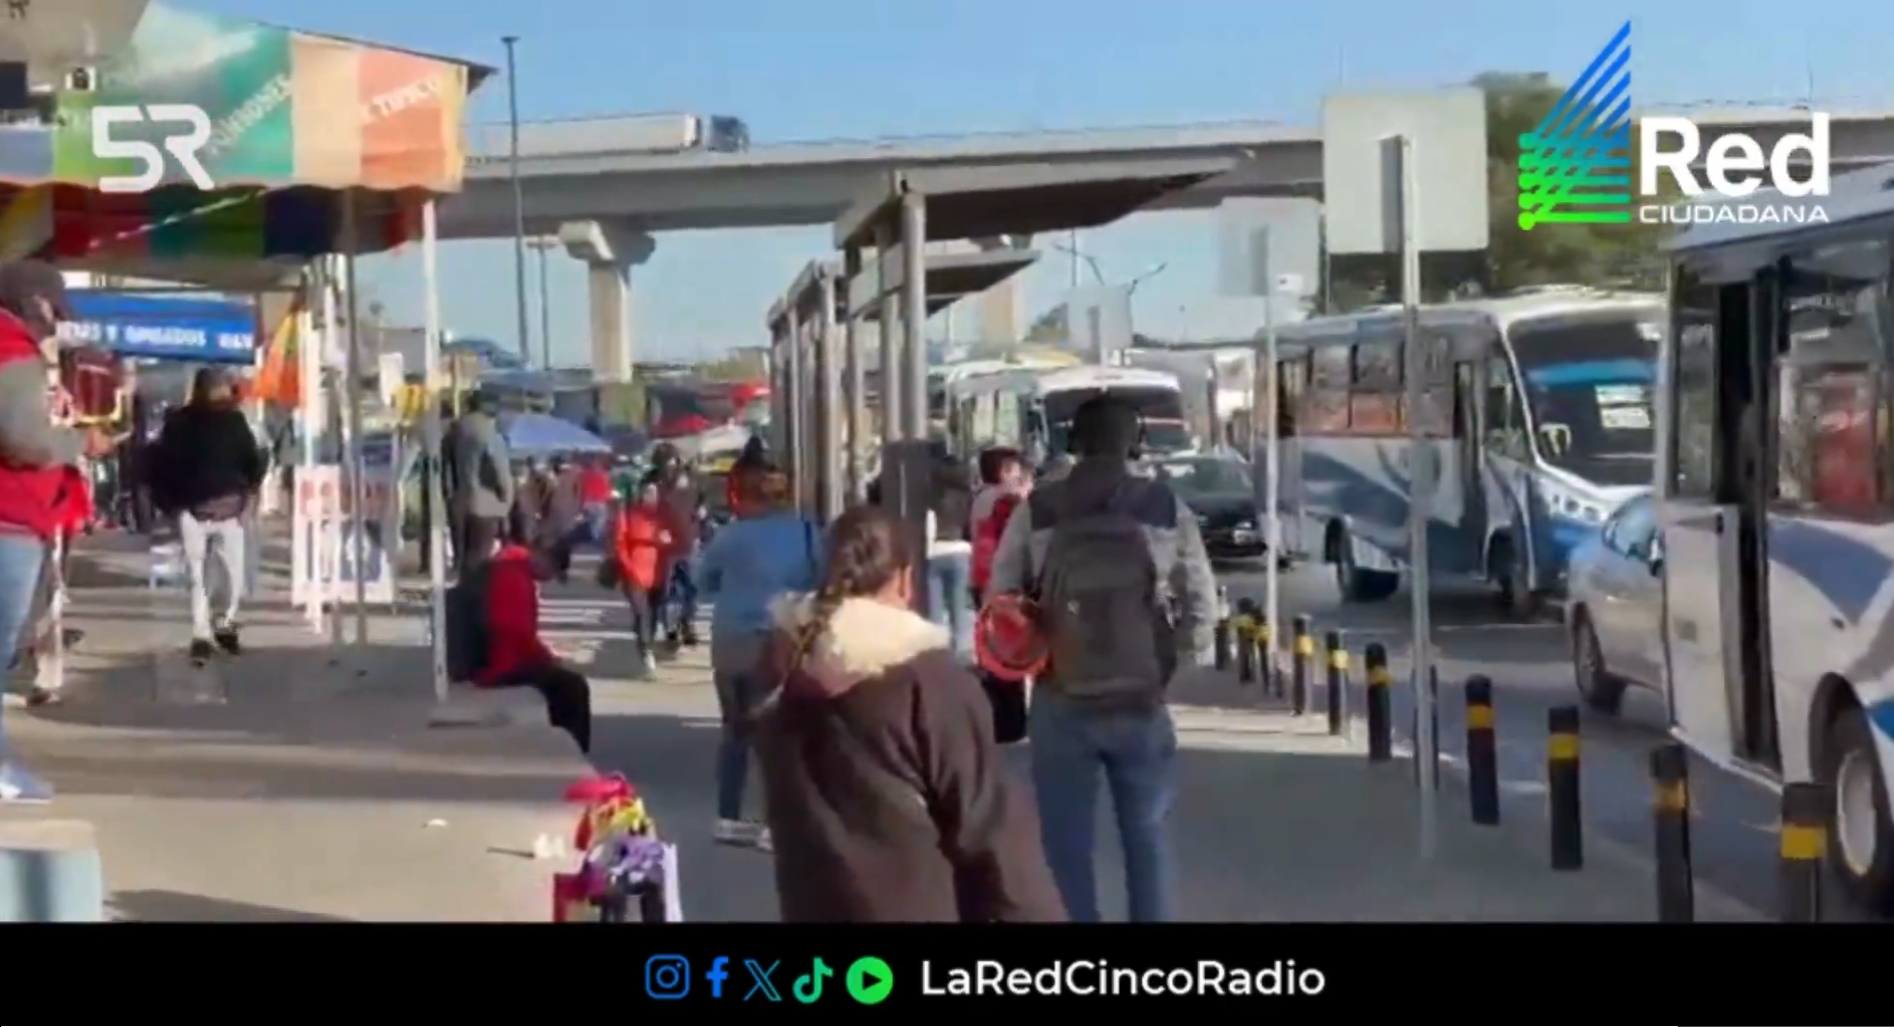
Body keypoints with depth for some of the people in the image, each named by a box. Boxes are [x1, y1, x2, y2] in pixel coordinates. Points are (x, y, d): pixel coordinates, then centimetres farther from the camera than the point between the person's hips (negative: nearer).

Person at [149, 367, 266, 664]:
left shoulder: (234, 419, 1)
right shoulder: (179, 423, -6)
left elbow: (253, 459, 10)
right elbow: (160, 464, -2)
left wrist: (248, 492, -1)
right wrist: (169, 505, -7)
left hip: (229, 509, 2)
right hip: (192, 511, -2)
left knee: (236, 574, 0)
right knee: (197, 576, -3)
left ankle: (225, 625, 22)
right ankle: (202, 635, 3)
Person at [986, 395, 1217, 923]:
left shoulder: (1035, 511, -2)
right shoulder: (1167, 508, 0)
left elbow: (1000, 599, 2)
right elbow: (1202, 604, 1)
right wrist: (1175, 662, 12)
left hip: (1061, 699, 0)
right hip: (1141, 698, 1)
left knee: (1066, 841, 8)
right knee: (1146, 836, 14)